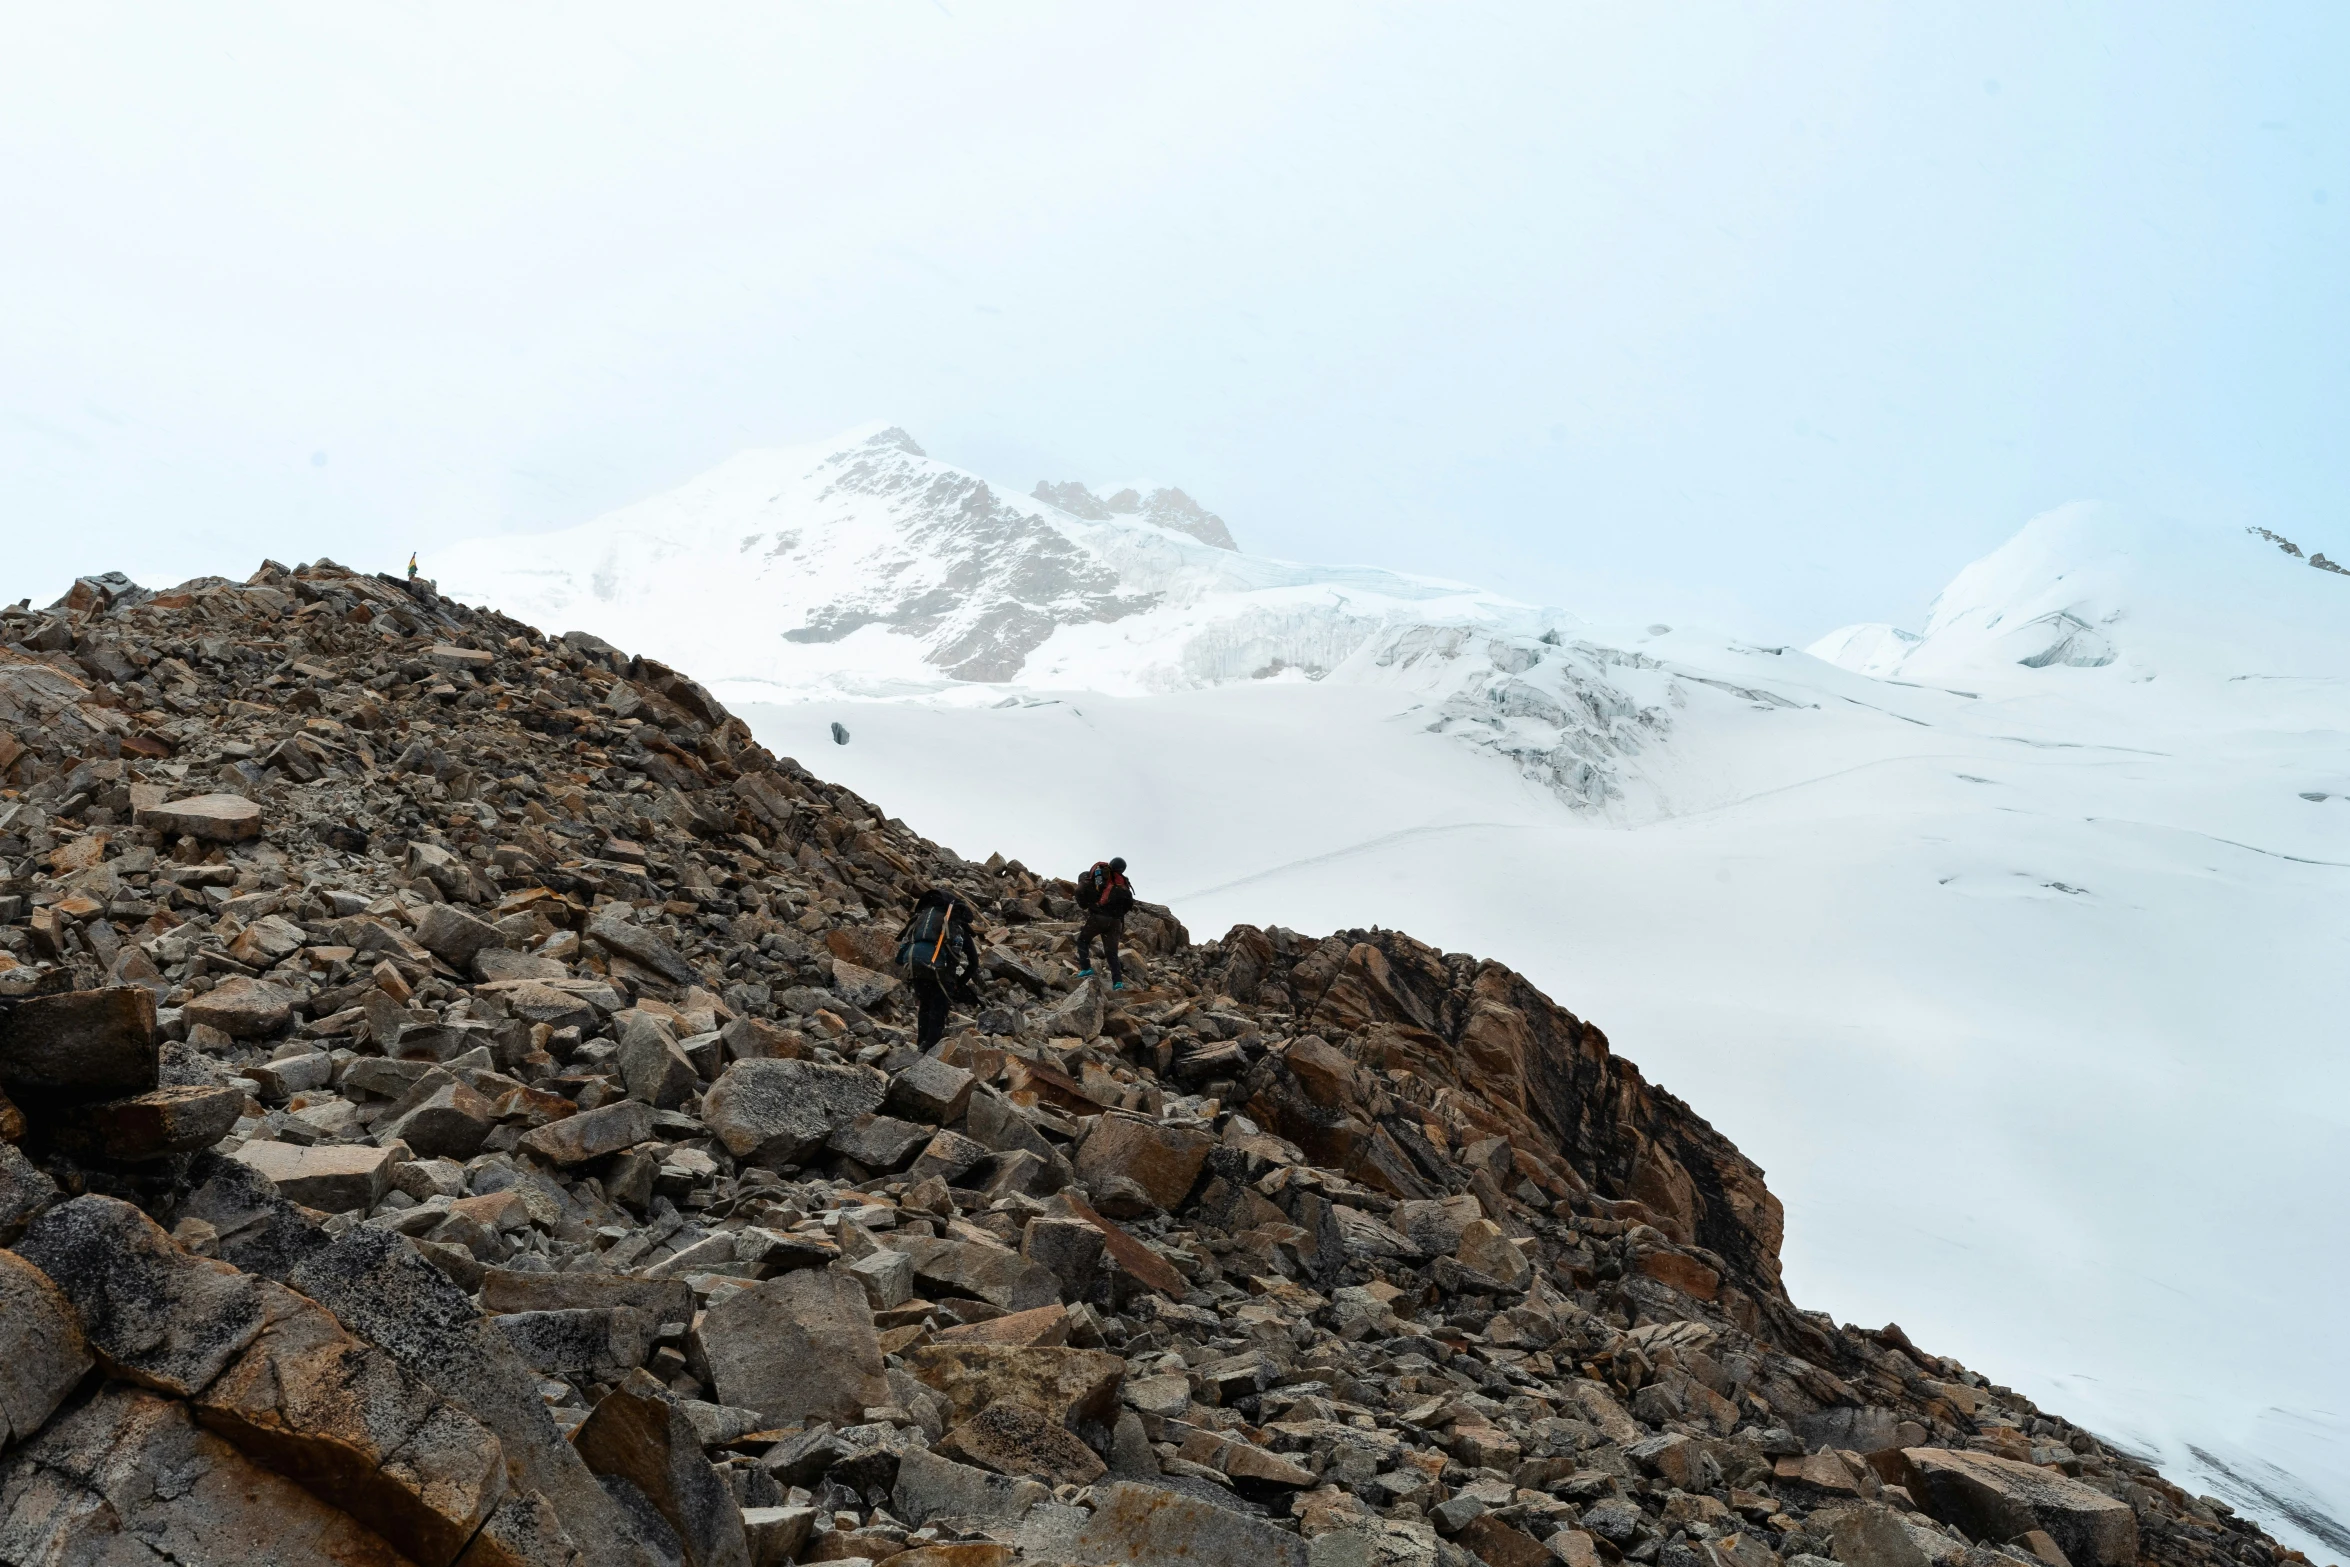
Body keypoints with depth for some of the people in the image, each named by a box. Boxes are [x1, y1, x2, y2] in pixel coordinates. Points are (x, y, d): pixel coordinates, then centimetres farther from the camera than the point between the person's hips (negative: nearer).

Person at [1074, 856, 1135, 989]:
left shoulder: (1095, 873, 7)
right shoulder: (1122, 882, 13)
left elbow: (1080, 891, -3)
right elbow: (1129, 903, 8)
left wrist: (1084, 906, 14)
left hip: (1097, 917, -2)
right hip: (1115, 921, 2)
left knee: (1083, 941, 21)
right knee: (1112, 952, 9)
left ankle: (1086, 969, 6)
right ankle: (1118, 981, -5)